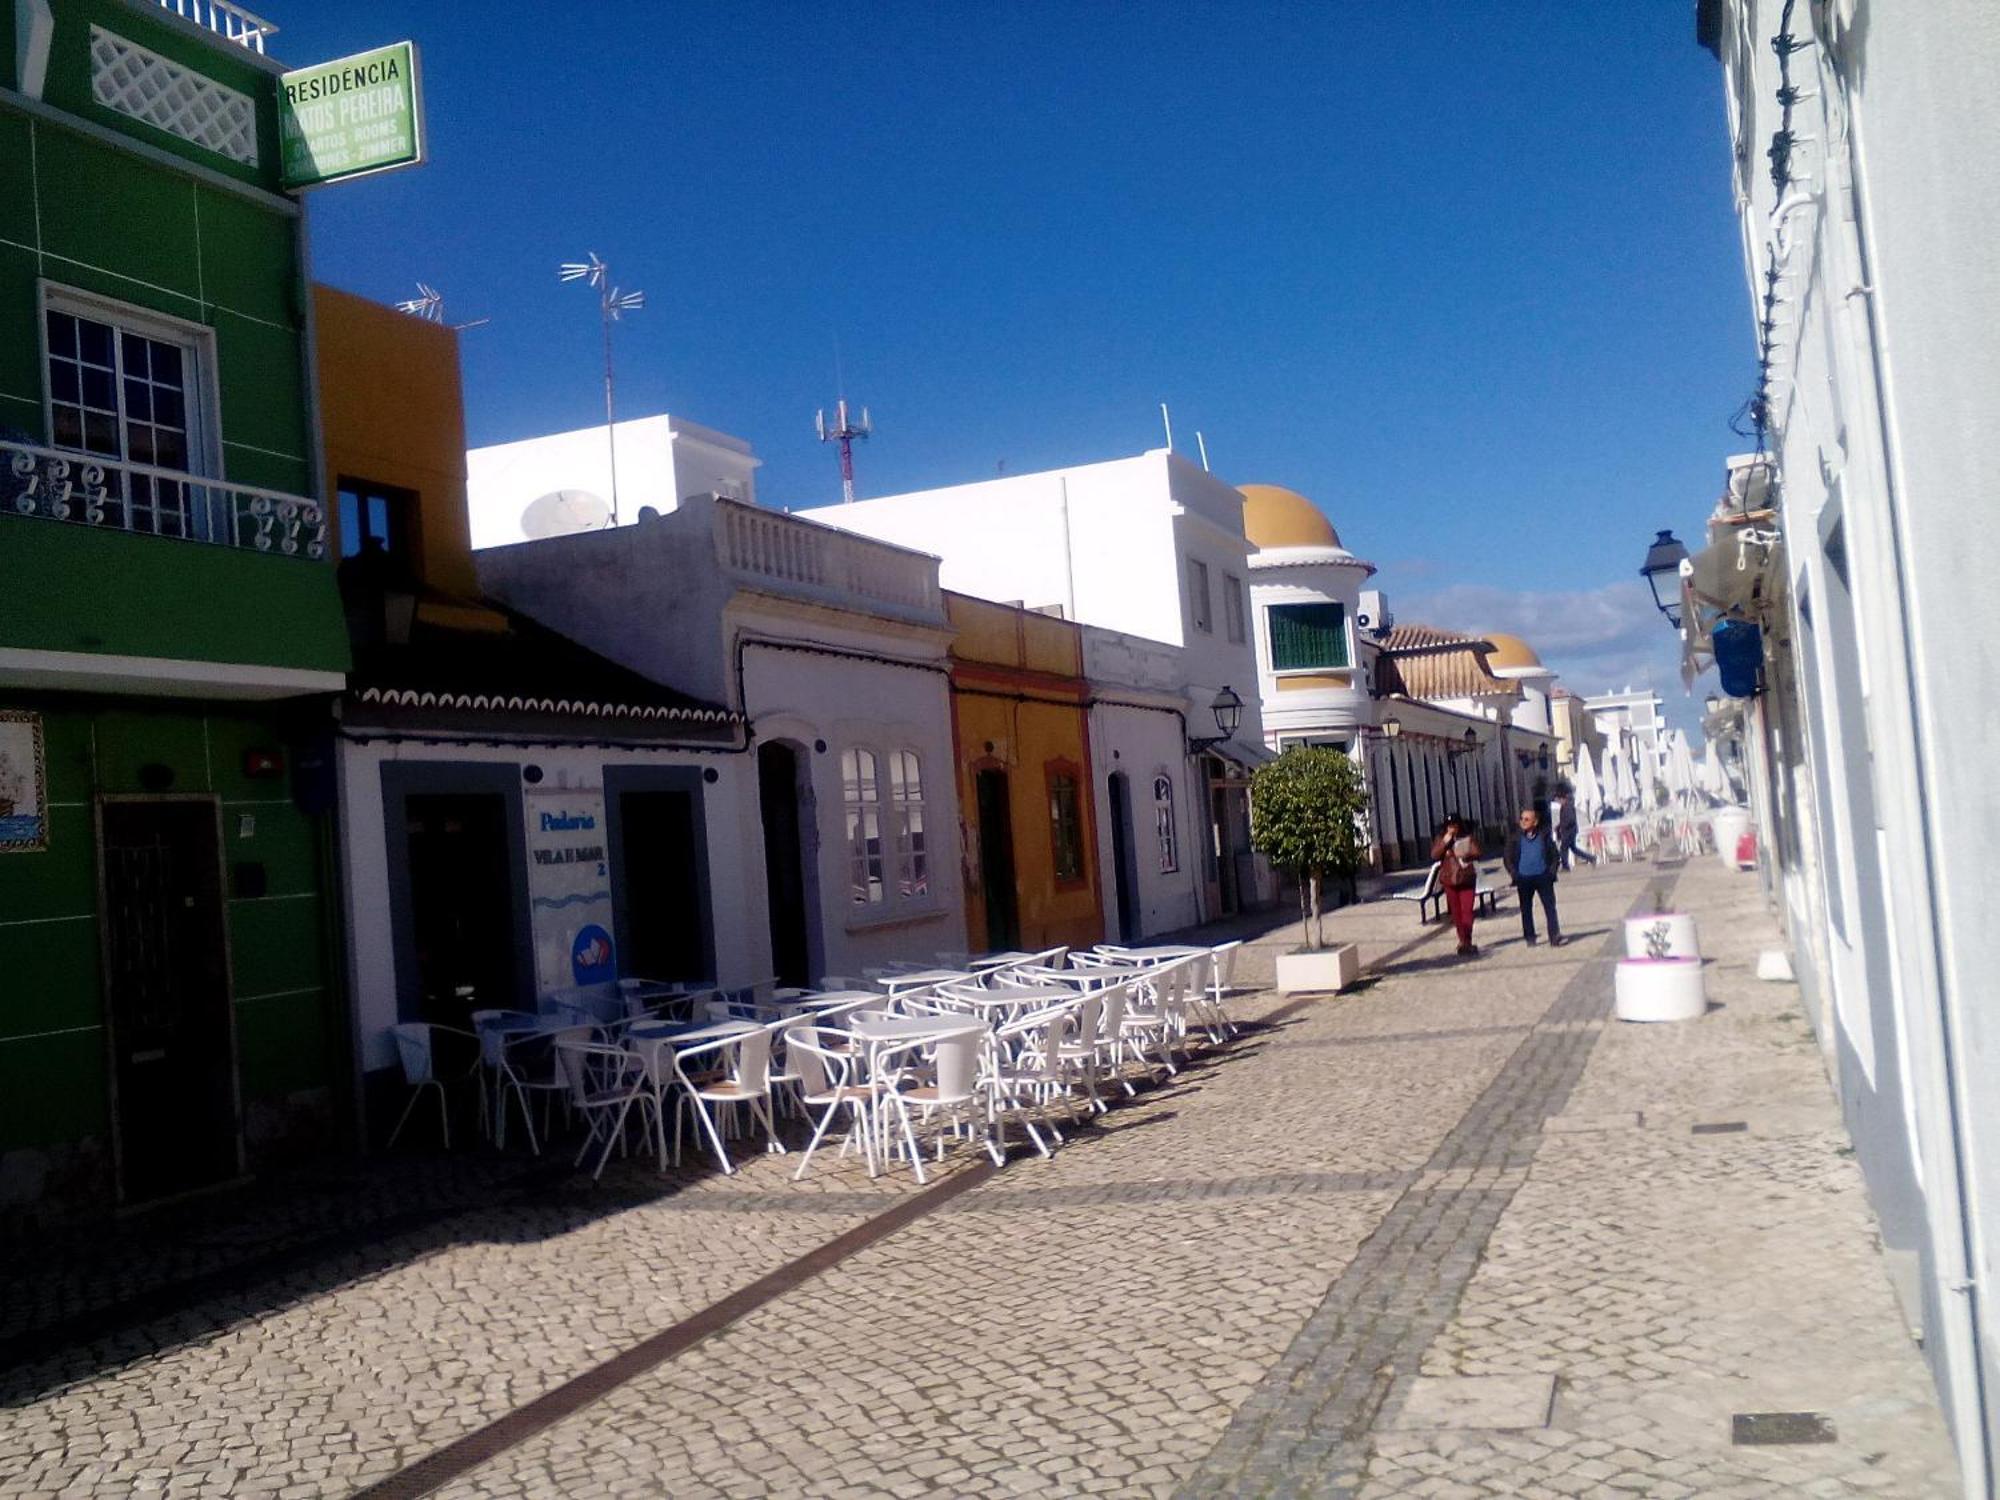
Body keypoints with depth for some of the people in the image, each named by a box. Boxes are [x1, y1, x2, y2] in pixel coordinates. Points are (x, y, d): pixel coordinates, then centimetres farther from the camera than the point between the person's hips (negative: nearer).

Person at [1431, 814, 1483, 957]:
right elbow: (1434, 855, -8)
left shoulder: (1468, 838, 1)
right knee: (1456, 912, 8)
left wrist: (1465, 854, -24)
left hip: (1466, 879, -2)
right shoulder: (1441, 839, 3)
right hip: (1449, 880, 2)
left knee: (1467, 911, -10)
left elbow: (1477, 853, -7)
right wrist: (1445, 842, -16)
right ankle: (1463, 940, 18)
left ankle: (1467, 942, -9)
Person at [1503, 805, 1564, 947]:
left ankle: (1555, 937, -5)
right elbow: (1507, 858, 6)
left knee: (1550, 907, -5)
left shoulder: (1545, 835, 3)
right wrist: (1514, 874, -5)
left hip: (1543, 877, -1)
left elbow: (1555, 854, 9)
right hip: (1524, 878, 1)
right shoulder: (1515, 837, 3)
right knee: (1526, 909, 7)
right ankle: (1529, 938, 16)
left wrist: (1551, 871, -4)